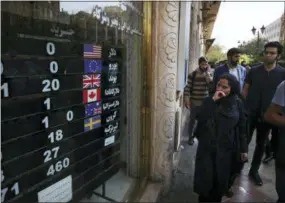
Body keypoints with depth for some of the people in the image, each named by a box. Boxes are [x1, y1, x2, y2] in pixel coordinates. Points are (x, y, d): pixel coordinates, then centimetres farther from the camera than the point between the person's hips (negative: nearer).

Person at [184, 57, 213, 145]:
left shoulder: (210, 74, 3)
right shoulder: (193, 74, -5)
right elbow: (188, 87, -6)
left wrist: (207, 75, -17)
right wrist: (187, 99, -11)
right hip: (194, 102, -2)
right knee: (192, 120, 9)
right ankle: (191, 137, 26)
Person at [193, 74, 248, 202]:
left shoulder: (237, 104, -2)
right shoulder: (209, 100, -4)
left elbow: (242, 127, 3)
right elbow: (200, 118, -20)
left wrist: (244, 149, 4)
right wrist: (213, 100, -23)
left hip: (225, 149, 1)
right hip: (207, 148, 0)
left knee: (221, 180, 12)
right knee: (205, 179, 6)